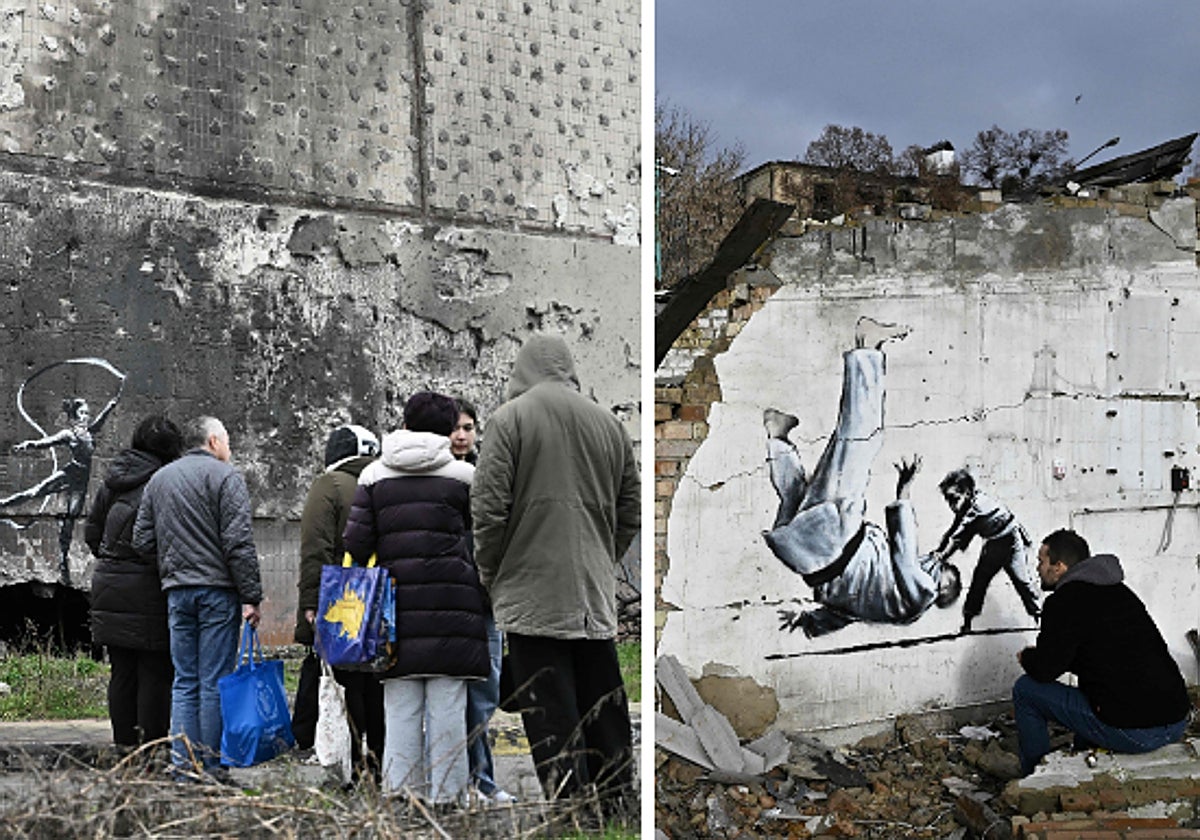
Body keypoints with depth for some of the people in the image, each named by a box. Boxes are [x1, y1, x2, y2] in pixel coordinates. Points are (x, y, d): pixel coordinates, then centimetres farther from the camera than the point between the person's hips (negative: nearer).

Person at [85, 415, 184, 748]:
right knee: (155, 672, 0)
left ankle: (124, 745, 18)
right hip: (146, 589, -7)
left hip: (108, 586, 7)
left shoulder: (111, 482, 11)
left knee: (122, 672, 13)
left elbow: (91, 532, 18)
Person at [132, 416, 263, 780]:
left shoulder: (158, 479, 15)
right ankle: (211, 768, 1)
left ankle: (184, 769, 9)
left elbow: (142, 540, 14)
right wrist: (251, 597, -12)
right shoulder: (225, 476, -5)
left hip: (176, 592, 6)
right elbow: (239, 543, -13)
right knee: (215, 682, -1)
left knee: (184, 682, 10)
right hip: (218, 591, -6)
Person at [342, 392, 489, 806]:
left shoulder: (374, 474, 7)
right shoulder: (462, 474, 2)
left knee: (401, 711, 7)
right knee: (447, 710, 2)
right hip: (451, 602, -2)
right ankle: (447, 796, 4)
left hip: (397, 603, 2)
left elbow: (356, 542, 2)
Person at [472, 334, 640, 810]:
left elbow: (488, 509, -9)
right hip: (597, 598, 5)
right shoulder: (609, 424, 10)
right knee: (604, 713, 14)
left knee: (552, 722, -1)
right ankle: (616, 805, 21)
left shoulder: (510, 418, -5)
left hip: (534, 596, -5)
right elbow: (630, 515, 14)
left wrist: (490, 575, 5)